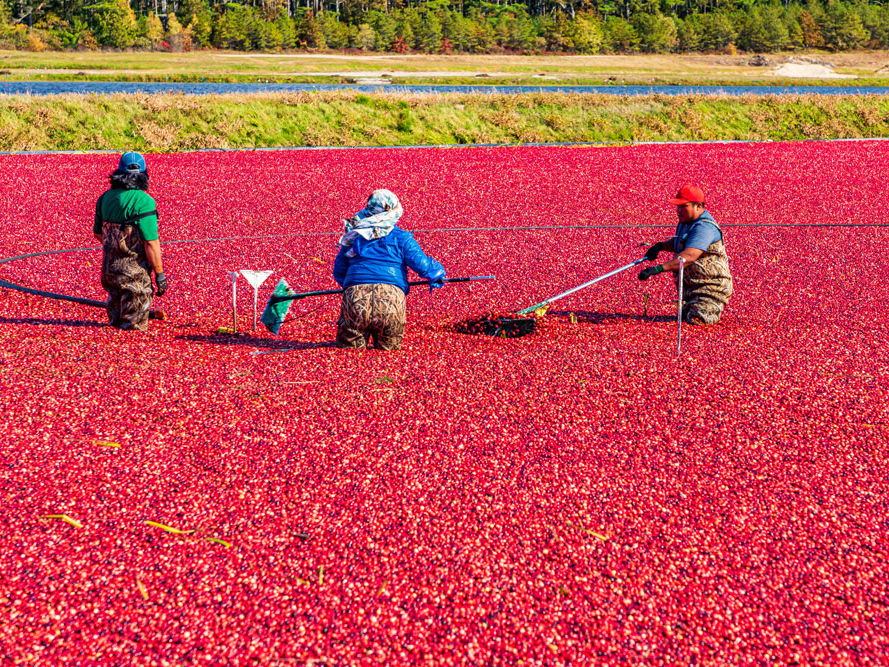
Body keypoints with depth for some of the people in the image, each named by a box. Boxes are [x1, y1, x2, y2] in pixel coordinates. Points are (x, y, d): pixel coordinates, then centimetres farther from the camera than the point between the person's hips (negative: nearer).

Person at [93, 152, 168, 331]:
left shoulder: (106, 197, 3)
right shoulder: (143, 201, -18)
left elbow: (98, 233, 16)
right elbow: (151, 242, -21)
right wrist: (160, 274, -14)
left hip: (109, 265, 6)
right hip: (134, 269, -6)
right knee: (134, 326, 7)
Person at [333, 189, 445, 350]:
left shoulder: (352, 237, 21)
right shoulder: (400, 236, 10)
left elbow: (339, 272, 27)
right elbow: (421, 264, 4)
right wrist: (438, 272, 25)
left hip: (355, 297, 2)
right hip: (391, 294, -1)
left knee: (348, 346, 12)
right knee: (387, 349, 14)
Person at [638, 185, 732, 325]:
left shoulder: (704, 227, -27)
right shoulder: (686, 222, 7)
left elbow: (689, 256, -42)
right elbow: (679, 243, 29)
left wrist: (659, 269, -51)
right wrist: (661, 246, 4)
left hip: (711, 287, -10)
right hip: (690, 286, 10)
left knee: (695, 319, -22)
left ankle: (716, 308, 5)